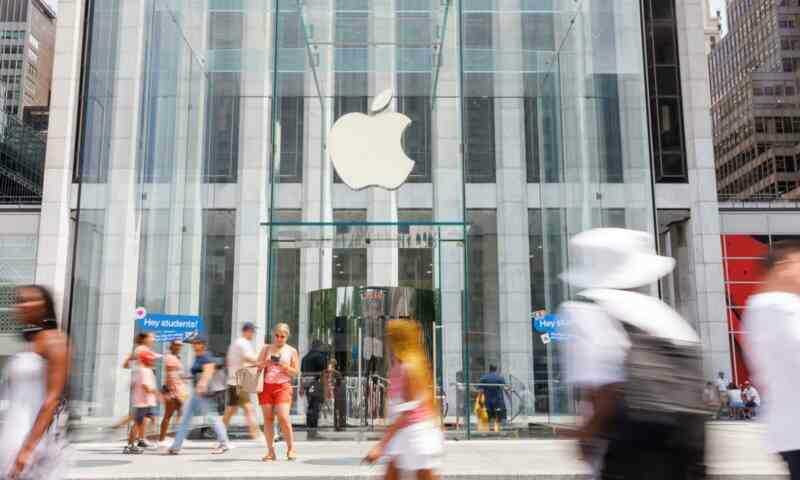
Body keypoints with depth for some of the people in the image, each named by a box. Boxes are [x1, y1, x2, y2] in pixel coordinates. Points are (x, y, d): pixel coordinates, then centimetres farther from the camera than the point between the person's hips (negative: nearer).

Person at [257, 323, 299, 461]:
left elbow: (296, 372, 7)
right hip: (266, 386, 2)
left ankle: (290, 449, 1)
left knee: (283, 417, -13)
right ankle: (270, 451, 4)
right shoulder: (266, 348, 13)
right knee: (268, 418, -2)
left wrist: (284, 367, -10)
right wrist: (265, 363, -10)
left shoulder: (291, 351, 9)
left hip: (283, 386, -2)